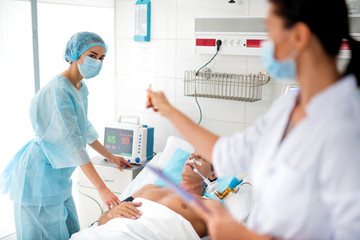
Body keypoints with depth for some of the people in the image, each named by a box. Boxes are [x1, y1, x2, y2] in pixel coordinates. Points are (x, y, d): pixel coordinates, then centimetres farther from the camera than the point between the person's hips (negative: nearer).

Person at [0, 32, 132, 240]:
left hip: (58, 174, 9)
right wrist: (102, 188, -32)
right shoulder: (58, 91, -24)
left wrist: (111, 157, 24)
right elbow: (72, 143, -30)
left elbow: (85, 130, 19)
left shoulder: (81, 89, 6)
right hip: (40, 174, -9)